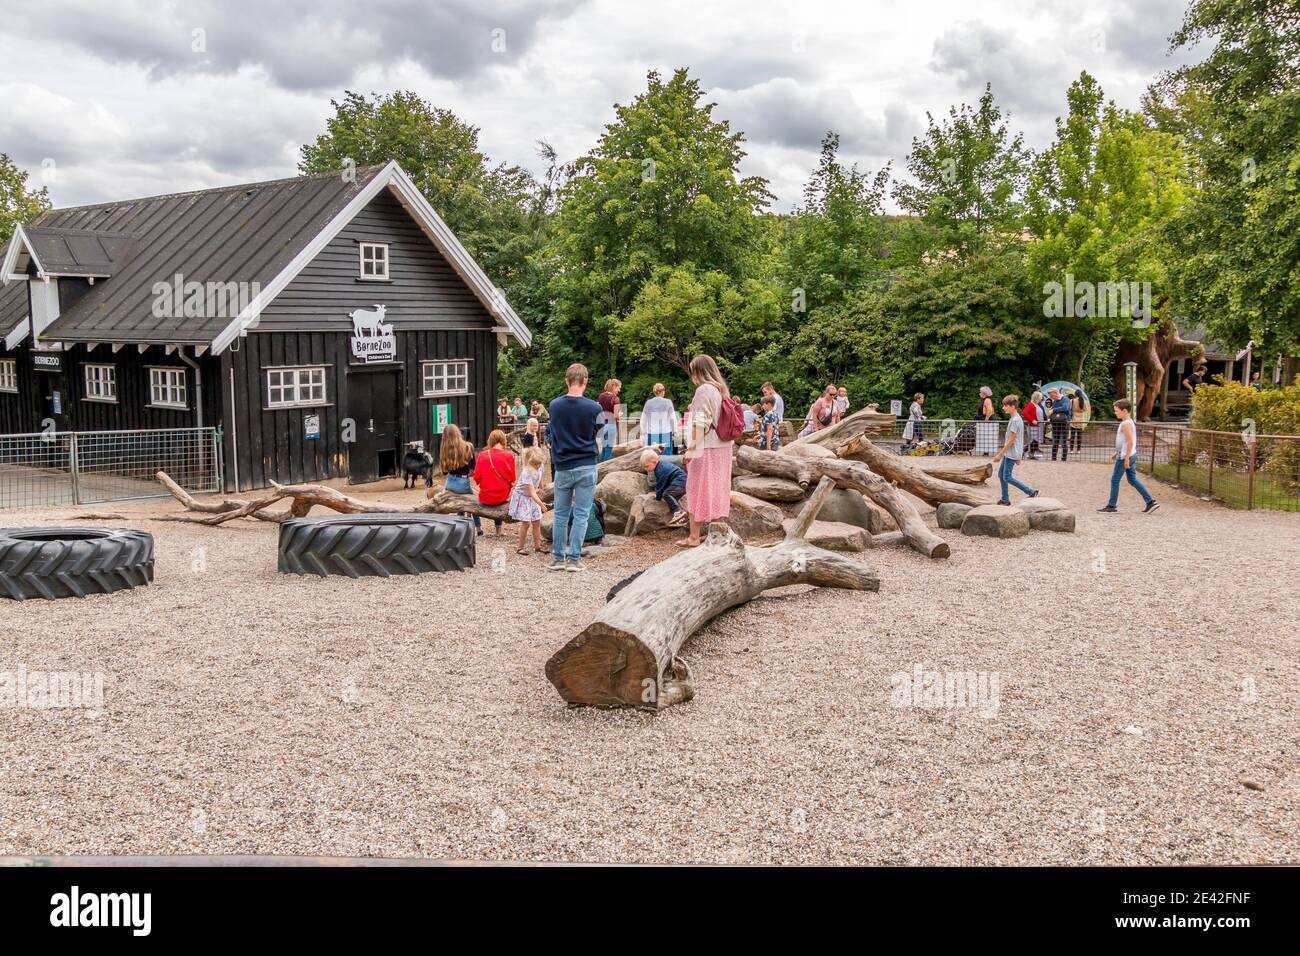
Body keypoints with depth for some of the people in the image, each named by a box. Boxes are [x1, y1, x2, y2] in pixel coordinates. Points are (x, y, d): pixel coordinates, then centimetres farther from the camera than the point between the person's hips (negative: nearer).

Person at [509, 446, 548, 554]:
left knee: (537, 522, 5)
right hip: (522, 497, -7)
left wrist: (541, 489, 22)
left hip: (533, 497, 7)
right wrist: (541, 504, -47)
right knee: (526, 522, -13)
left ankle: (537, 547, 13)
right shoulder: (527, 473, -33)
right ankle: (520, 548, -2)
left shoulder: (539, 467, -12)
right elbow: (532, 492, -38)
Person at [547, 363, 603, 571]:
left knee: (560, 514, 13)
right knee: (581, 515, 4)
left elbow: (550, 435, 7)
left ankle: (558, 558, 14)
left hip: (562, 468, 2)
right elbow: (601, 434, 3)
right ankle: (573, 559, 3)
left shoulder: (554, 405, -3)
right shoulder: (594, 408, -11)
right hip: (586, 467, -2)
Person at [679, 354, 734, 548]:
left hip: (705, 447, -8)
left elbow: (700, 422, -17)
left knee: (698, 489, -3)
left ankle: (694, 537, -1)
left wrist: (692, 447, -17)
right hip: (723, 447, 8)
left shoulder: (703, 390, -12)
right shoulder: (721, 390, 12)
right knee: (717, 489, 12)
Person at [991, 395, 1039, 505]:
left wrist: (1000, 454, -18)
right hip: (1008, 453, 10)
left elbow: (1011, 440, -20)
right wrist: (1018, 456, 21)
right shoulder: (1015, 418, 12)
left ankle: (1032, 493, -5)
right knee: (1001, 473, 13)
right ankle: (1005, 499, 18)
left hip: (1011, 453, -10)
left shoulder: (1015, 420, -19)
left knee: (1007, 477, -7)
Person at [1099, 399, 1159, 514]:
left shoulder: (1125, 424, -17)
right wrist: (1117, 453, 24)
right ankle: (1150, 501, 10)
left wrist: (1126, 458, -23)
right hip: (1131, 455, 10)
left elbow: (1130, 442, -24)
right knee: (1132, 480, 13)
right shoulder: (1130, 422, 13)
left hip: (1125, 456, -10)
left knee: (1115, 480, -1)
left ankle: (1111, 506, 4)